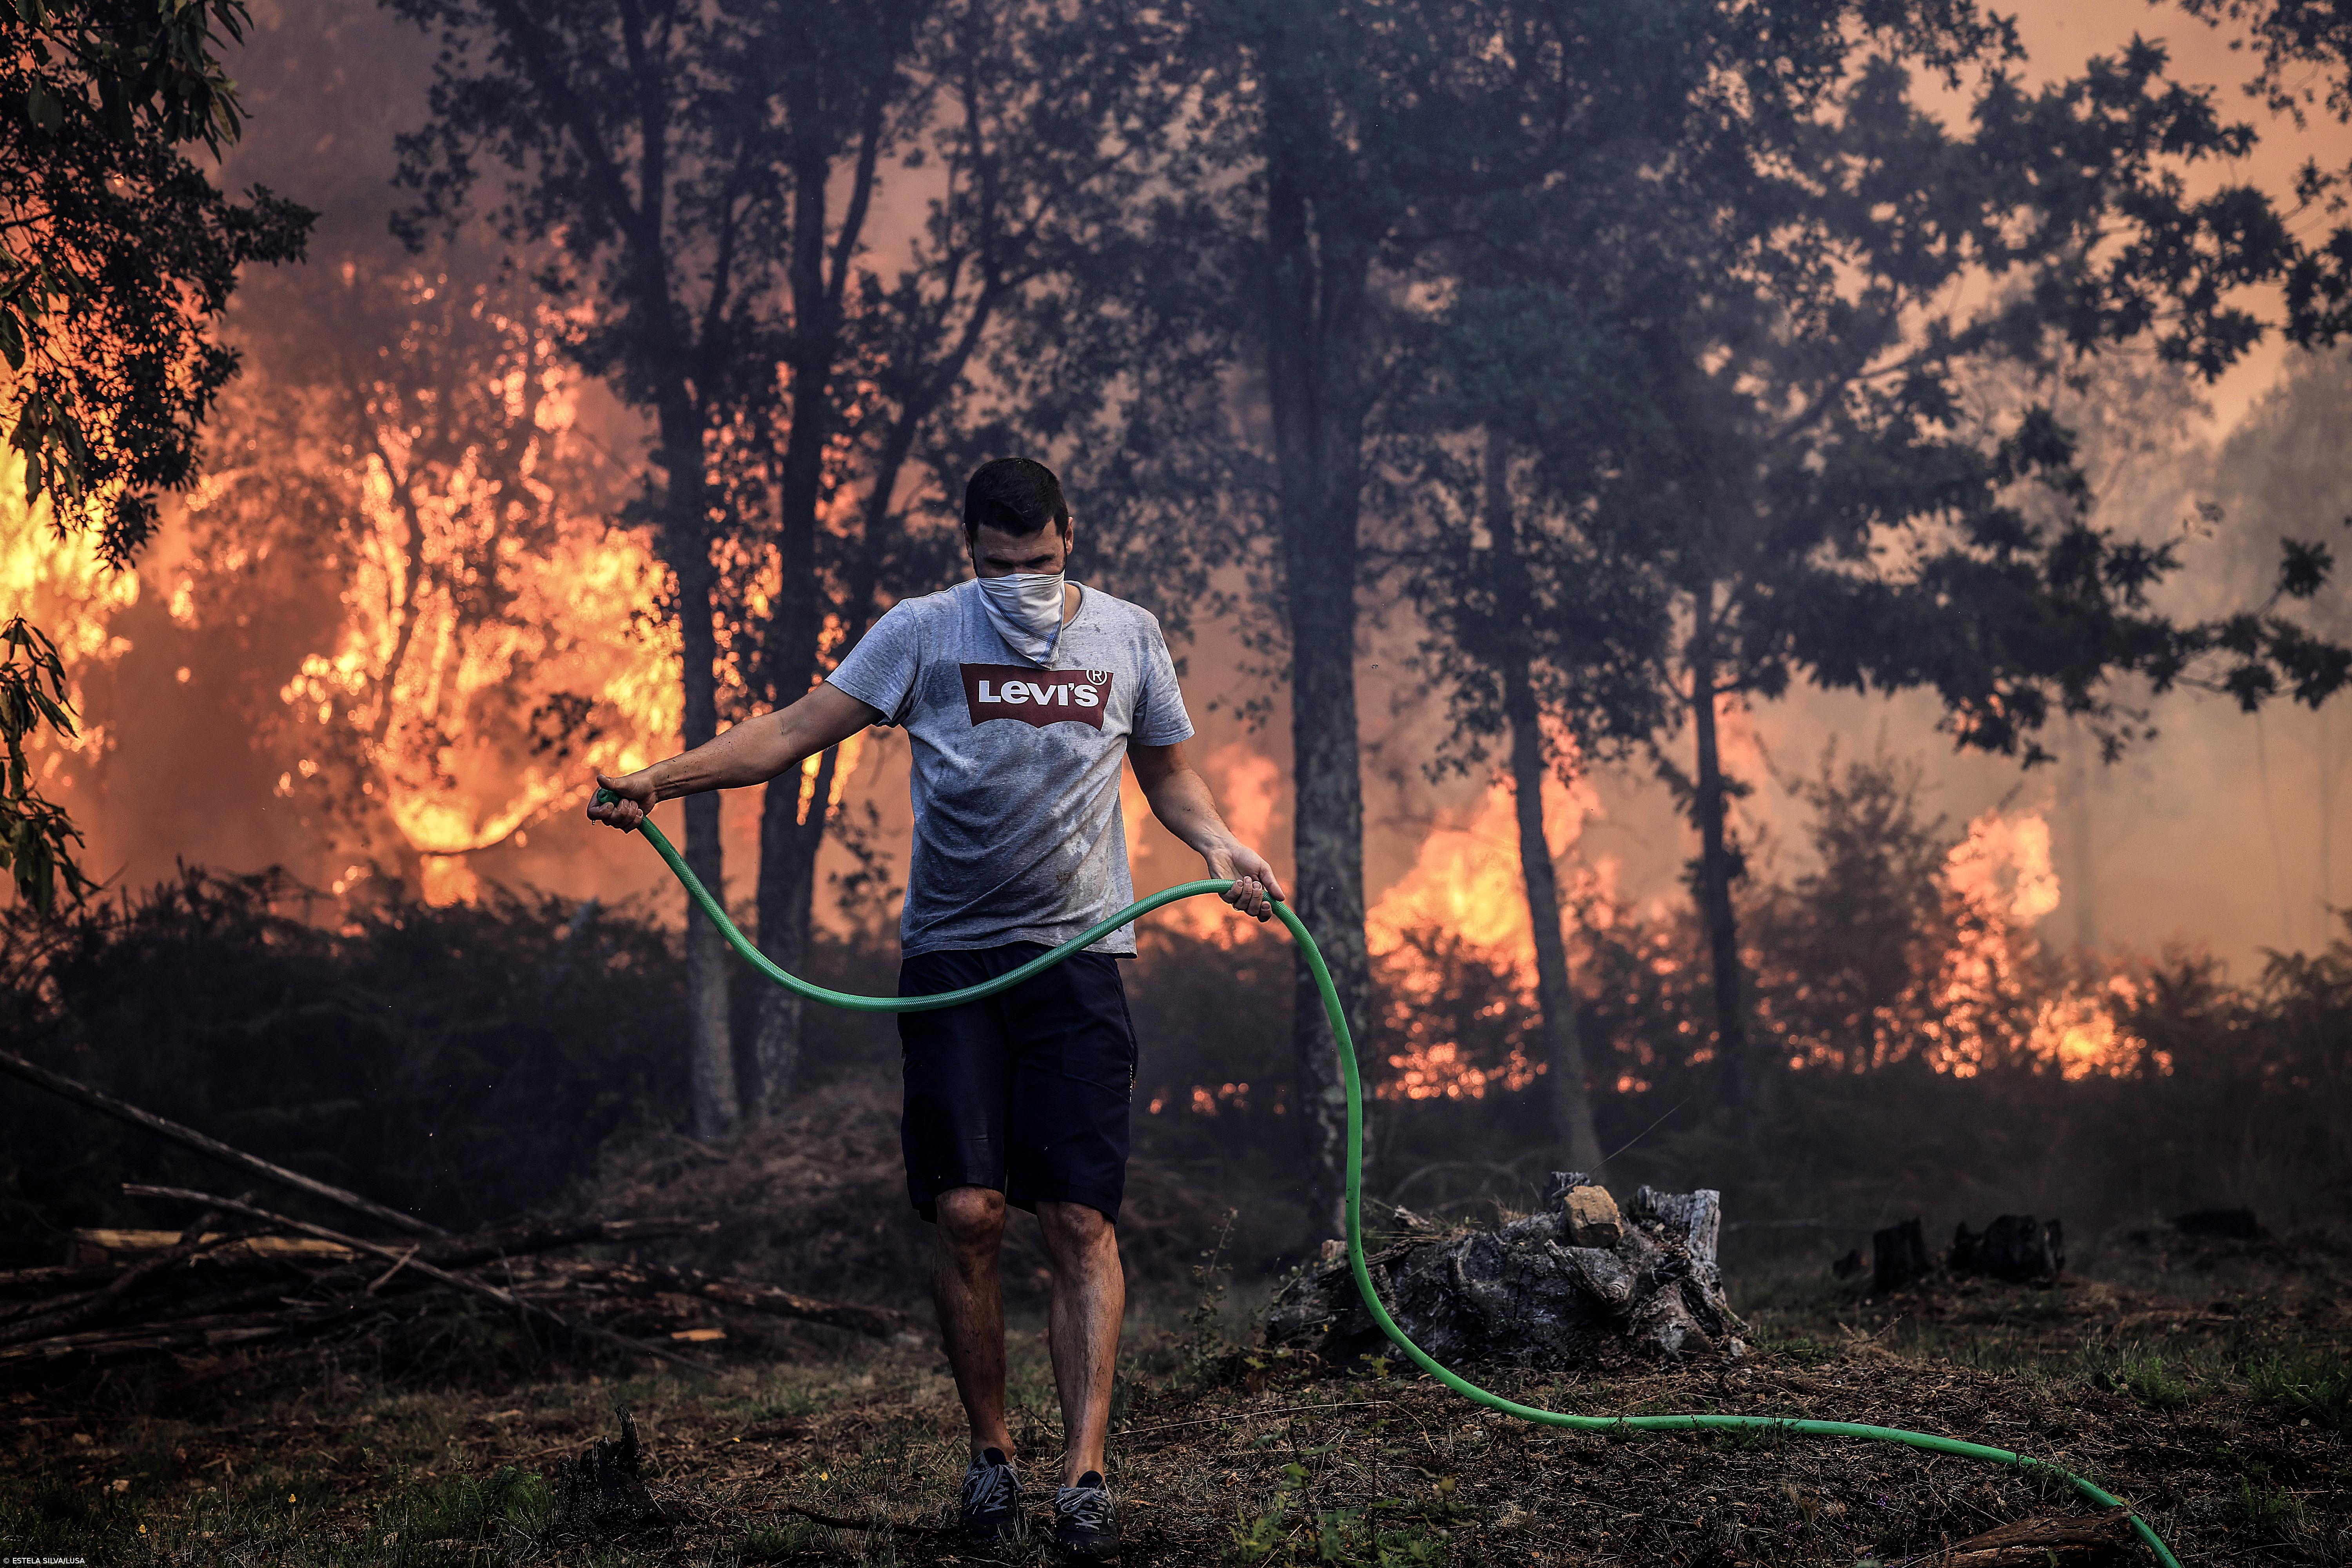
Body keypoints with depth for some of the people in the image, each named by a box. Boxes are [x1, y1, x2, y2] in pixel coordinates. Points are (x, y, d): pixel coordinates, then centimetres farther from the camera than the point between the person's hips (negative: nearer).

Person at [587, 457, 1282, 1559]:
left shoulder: (1128, 636, 8)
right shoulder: (922, 631, 2)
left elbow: (1166, 771, 20)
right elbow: (799, 729, -4)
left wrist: (1220, 845, 1)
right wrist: (665, 778, -17)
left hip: (1078, 954, 1)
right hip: (951, 958, -1)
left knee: (1082, 1221, -7)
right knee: (966, 1210, -7)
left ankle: (1084, 1473, -8)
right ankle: (990, 1449, 11)